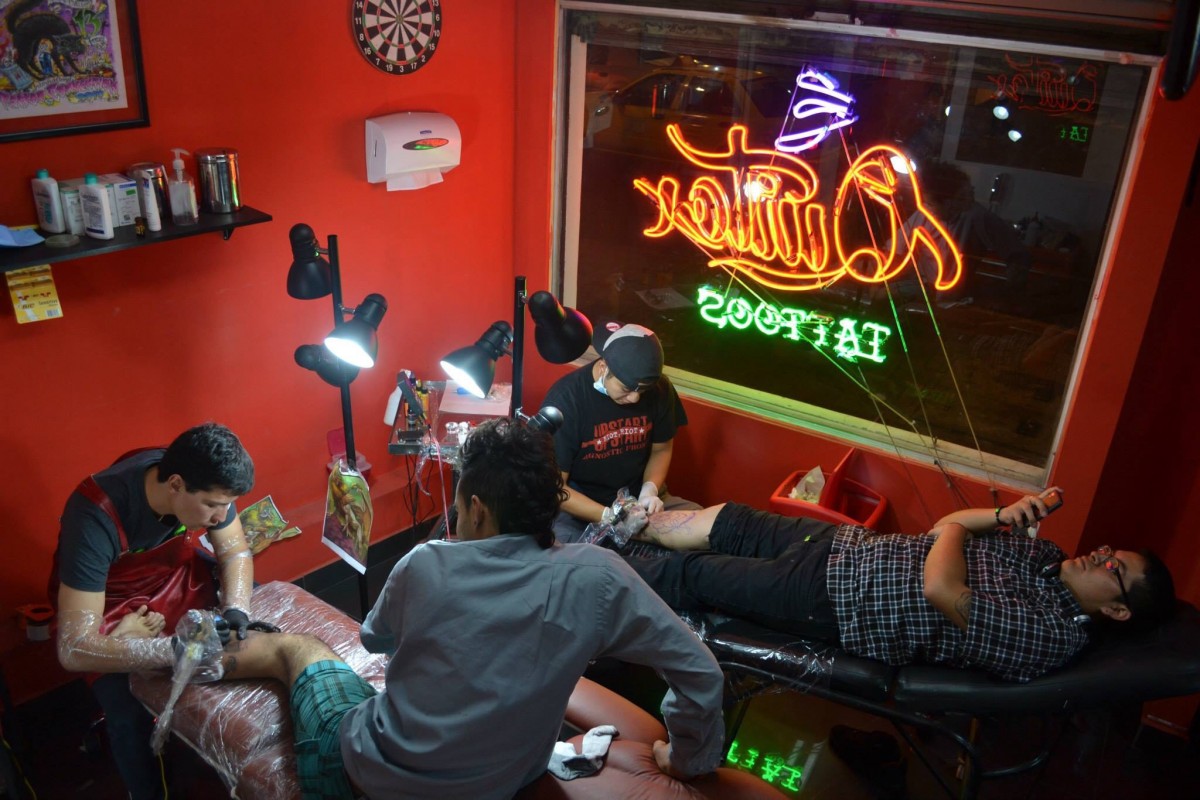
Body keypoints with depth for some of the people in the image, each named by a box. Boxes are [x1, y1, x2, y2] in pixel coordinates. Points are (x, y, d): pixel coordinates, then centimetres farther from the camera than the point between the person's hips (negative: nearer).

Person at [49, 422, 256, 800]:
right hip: (107, 599, -5)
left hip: (173, 569, 5)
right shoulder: (96, 517, -38)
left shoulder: (203, 482, -24)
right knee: (131, 715, -22)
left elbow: (235, 552, -10)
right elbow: (73, 648, -38)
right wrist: (174, 649, -47)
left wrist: (237, 609, -29)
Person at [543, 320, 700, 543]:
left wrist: (650, 490, -12)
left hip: (637, 499, 4)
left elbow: (661, 449, 8)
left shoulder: (659, 389, -9)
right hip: (578, 507, -4)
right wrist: (607, 517, -28)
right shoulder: (565, 399, -20)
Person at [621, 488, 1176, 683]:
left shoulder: (1054, 634, -21)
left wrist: (958, 525, -12)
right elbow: (948, 532, 8)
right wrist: (1002, 516, -11)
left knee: (694, 573, -2)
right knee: (733, 522, 12)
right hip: (849, 544, 8)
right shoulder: (1046, 557, 5)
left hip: (835, 603, -7)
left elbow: (939, 589, -31)